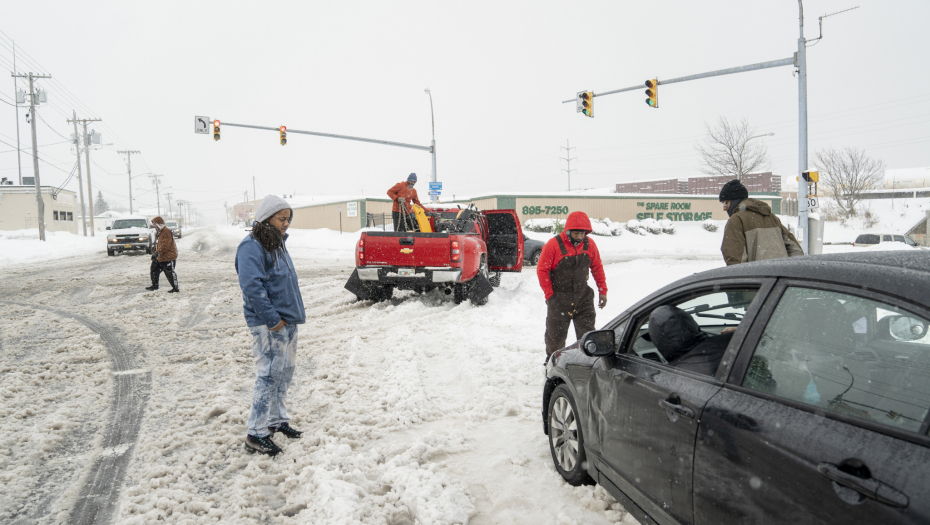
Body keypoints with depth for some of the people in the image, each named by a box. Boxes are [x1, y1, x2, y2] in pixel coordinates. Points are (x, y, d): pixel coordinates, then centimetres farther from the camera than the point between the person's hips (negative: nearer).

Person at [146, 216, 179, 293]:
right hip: (160, 257, 10)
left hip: (169, 257, -10)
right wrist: (154, 253, 20)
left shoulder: (167, 232, -16)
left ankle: (175, 288, 0)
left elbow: (165, 245, -25)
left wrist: (157, 252, -29)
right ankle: (155, 285, 30)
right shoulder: (158, 233, 16)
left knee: (169, 273, -7)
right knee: (154, 269, 16)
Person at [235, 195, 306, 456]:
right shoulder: (252, 246, -14)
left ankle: (277, 420, 30)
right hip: (268, 325, -9)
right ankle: (256, 433, 3)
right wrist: (272, 318, -21)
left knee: (285, 372, 16)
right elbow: (252, 287, -22)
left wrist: (294, 313, 15)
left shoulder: (277, 243, 15)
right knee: (269, 375, -6)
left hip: (287, 321, 9)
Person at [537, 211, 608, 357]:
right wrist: (550, 295, -10)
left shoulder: (589, 244, -2)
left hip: (583, 297, 3)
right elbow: (542, 270, -10)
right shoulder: (554, 244, -15)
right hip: (559, 299, -3)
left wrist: (602, 291, 8)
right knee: (556, 334, 12)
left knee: (587, 334, 5)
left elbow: (597, 268, 9)